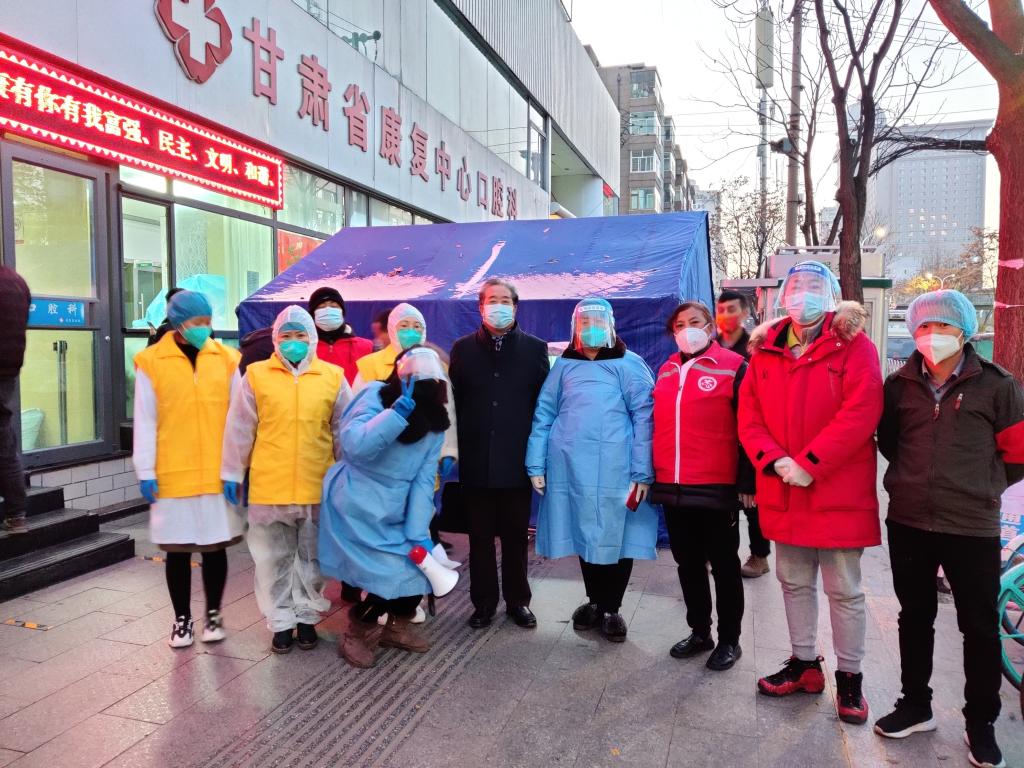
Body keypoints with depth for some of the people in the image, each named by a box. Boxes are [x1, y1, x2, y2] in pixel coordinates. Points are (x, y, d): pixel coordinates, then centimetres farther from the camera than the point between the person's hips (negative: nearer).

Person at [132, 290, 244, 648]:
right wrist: (145, 471, -3)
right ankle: (182, 619, 26)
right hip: (172, 474, -1)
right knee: (177, 549, 9)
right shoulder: (151, 362, -2)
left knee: (215, 546, 9)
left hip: (219, 472, 1)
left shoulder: (227, 358, 2)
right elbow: (145, 422, 0)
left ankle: (213, 614, 26)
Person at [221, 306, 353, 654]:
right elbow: (239, 429, 3)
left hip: (317, 488, 1)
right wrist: (232, 473, 3)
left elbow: (344, 432, 6)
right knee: (273, 560, 10)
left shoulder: (333, 377, 1)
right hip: (268, 488, 0)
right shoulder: (256, 375, 0)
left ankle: (307, 618, 30)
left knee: (312, 558, 13)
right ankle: (282, 622, 25)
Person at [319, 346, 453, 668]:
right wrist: (401, 409, -39)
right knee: (392, 575, -13)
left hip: (396, 513, 6)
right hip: (357, 508, -6)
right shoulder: (375, 395, -18)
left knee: (419, 564, 2)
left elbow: (423, 480, -5)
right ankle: (356, 634, 13)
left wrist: (417, 534, -12)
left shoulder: (434, 421, -2)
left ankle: (397, 627, 29)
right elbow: (356, 445, -34)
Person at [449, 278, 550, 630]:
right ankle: (484, 602, 24)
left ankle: (518, 600, 26)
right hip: (476, 461, 1)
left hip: (518, 461, 0)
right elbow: (454, 403, 4)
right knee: (480, 537, 10)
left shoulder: (535, 348, 3)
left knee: (516, 536, 11)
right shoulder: (463, 348, 6)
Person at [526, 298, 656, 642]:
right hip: (571, 468, 3)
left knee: (616, 538, 4)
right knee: (585, 537, 14)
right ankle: (594, 601, 33)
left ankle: (611, 608, 23)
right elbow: (544, 415, 9)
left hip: (615, 469, -2)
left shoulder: (629, 364, 1)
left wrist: (643, 471, -10)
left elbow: (643, 417, -4)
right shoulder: (564, 365, 10)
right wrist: (536, 465, 2)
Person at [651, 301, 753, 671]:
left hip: (717, 488, -5)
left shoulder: (733, 367, -5)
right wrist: (654, 474, 14)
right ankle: (699, 632, 31)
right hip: (673, 488, 6)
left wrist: (746, 482, -11)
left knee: (724, 565, 8)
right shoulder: (667, 370, 12)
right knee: (688, 563, 16)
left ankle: (729, 640, 22)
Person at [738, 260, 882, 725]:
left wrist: (807, 463, -20)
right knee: (794, 582, 16)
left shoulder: (852, 345, -4)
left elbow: (860, 413, -15)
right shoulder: (765, 349, 9)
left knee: (843, 590, 7)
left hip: (838, 491, -4)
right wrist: (774, 461, -13)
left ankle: (849, 676, 23)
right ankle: (804, 663, 33)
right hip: (782, 491, 5)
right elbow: (749, 415, 4)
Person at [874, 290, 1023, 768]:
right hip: (908, 522, 3)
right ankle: (915, 705, 32)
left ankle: (980, 723, 26)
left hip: (972, 527, -2)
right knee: (914, 617, 15)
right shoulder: (900, 385, 2)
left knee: (980, 627, 9)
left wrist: (980, 488, 4)